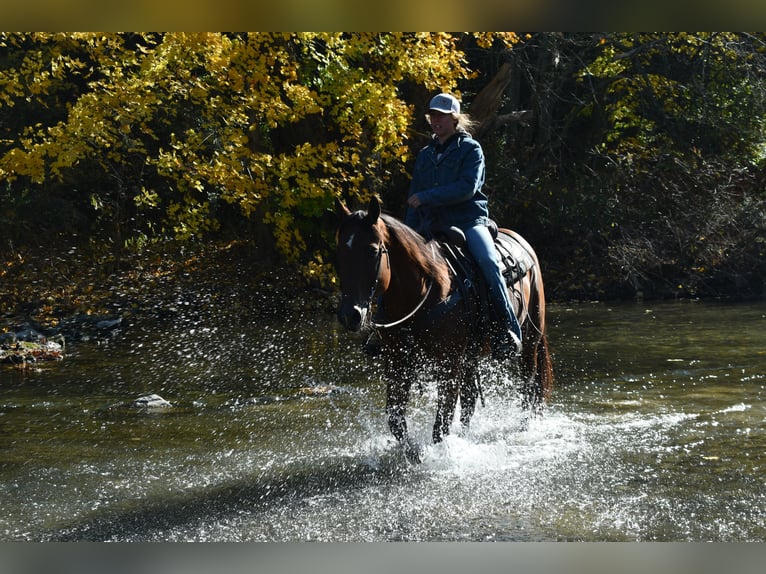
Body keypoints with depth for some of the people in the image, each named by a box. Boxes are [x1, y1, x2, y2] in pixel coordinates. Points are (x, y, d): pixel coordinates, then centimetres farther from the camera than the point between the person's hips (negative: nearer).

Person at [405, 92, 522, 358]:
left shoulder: (471, 149, 2)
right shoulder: (425, 155, 19)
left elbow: (467, 187, -13)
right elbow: (414, 198, 22)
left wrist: (427, 197, -17)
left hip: (469, 220, -6)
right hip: (432, 226, 6)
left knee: (488, 262, -31)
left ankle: (508, 329, -28)